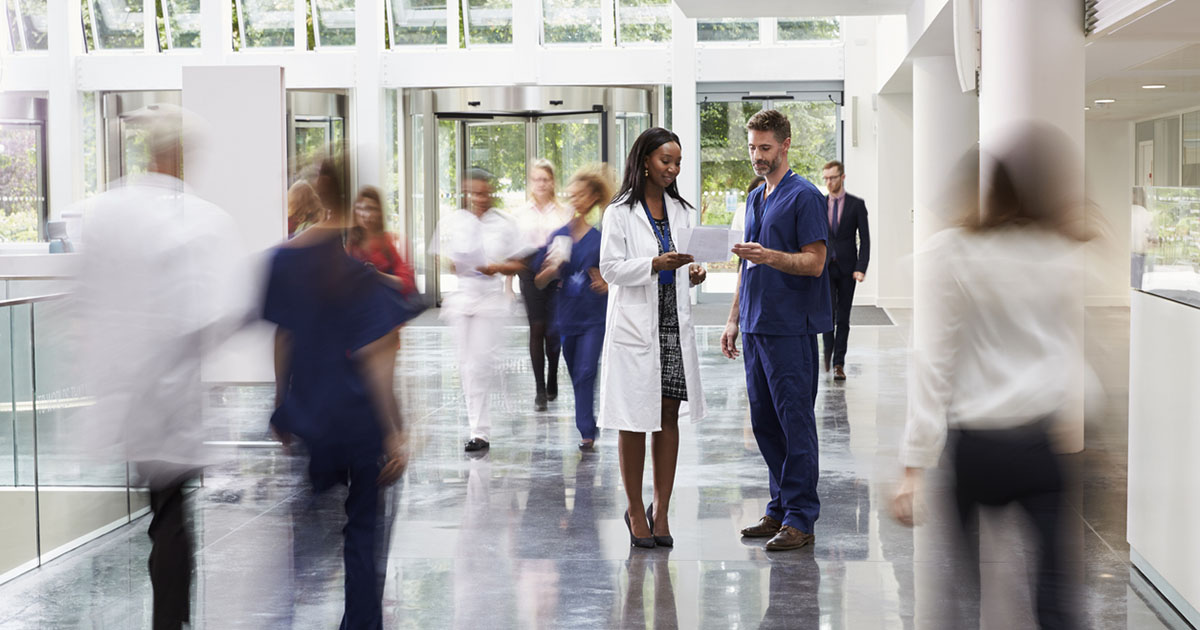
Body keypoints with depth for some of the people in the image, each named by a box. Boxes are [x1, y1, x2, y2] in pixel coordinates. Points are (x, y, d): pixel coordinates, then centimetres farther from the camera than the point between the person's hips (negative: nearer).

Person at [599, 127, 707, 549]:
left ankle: (661, 510, 12)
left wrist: (694, 274, -6)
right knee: (635, 421, 0)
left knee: (669, 417, 5)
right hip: (635, 326, -5)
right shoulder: (620, 213, -3)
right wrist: (655, 264, -21)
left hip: (675, 324, 5)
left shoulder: (683, 212, 13)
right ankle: (635, 511, 11)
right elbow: (610, 268, -8)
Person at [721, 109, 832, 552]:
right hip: (756, 328, 9)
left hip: (791, 329, -9)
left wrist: (768, 256, -28)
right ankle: (780, 509, 19)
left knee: (796, 423, -5)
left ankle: (800, 518, 0)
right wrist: (734, 318, 18)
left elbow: (814, 263, -15)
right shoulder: (755, 199, 18)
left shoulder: (804, 196, -9)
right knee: (764, 423, 11)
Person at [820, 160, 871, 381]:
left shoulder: (856, 205, 2)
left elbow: (865, 238, -1)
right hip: (824, 266, 1)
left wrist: (861, 268, -11)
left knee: (843, 317, 3)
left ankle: (838, 363, 9)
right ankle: (828, 348, 8)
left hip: (847, 268, -1)